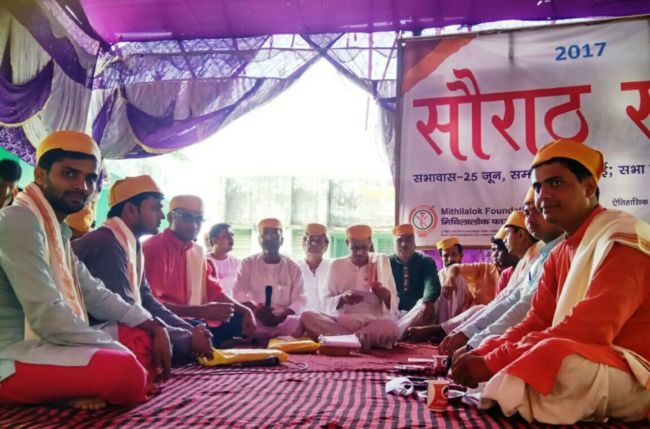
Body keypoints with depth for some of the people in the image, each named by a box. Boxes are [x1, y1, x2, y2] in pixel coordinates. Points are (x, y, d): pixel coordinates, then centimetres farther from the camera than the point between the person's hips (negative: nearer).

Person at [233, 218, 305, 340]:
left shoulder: (293, 267, 13)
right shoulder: (247, 263, 13)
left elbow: (299, 299, 2)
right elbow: (239, 293, 0)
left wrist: (280, 316, -19)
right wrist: (255, 310, -22)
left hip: (285, 320, 1)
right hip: (254, 320, -1)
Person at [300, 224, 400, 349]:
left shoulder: (380, 261, 7)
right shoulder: (337, 265, 9)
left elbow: (393, 304, 4)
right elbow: (326, 301, 5)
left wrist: (385, 295, -19)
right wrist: (342, 299, -17)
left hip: (372, 322, -1)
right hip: (342, 321, 2)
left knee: (390, 328, -37)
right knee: (307, 317, -25)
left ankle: (336, 337, -25)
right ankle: (359, 339, -24)